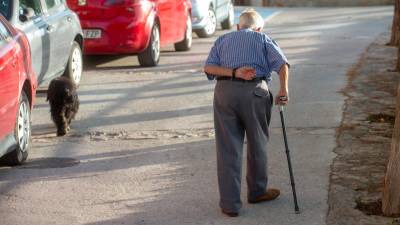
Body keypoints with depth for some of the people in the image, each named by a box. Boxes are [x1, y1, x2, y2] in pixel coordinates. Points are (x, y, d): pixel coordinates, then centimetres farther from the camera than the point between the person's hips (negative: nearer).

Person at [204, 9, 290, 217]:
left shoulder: (223, 40, 23)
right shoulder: (262, 39, 17)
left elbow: (209, 67, 4)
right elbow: (282, 63, 0)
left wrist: (234, 72, -5)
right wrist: (283, 91, 3)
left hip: (225, 91, 2)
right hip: (255, 91, -1)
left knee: (228, 149, 4)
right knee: (257, 144, 16)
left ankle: (230, 203, 3)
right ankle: (257, 192, 32)